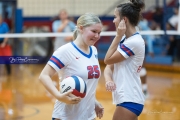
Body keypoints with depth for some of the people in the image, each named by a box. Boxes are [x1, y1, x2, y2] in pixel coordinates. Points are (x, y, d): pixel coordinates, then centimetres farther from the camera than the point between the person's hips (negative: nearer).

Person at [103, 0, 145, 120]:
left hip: (129, 100, -9)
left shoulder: (135, 42, -17)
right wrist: (108, 80, -13)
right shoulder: (124, 40, 11)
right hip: (127, 98, 9)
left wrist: (118, 36, -8)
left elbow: (108, 60, -12)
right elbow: (109, 66, 8)